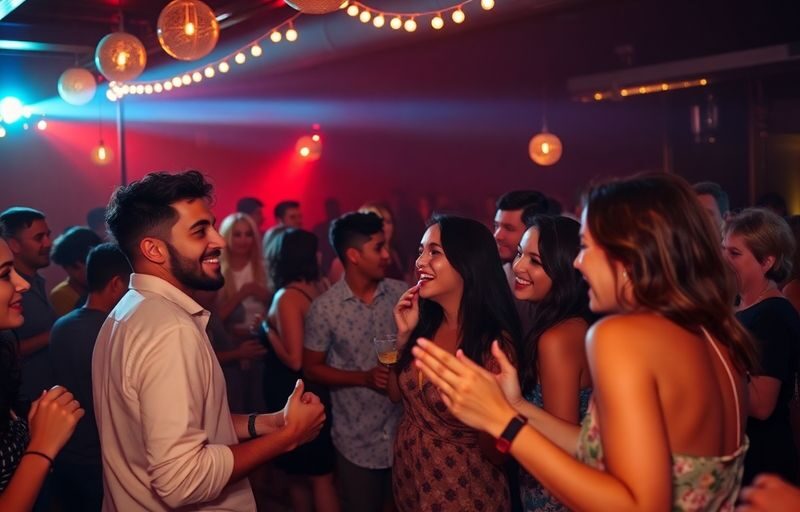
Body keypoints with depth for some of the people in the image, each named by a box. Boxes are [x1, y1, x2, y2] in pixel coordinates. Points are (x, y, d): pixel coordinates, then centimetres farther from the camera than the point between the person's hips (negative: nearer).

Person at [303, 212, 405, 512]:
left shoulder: (403, 294, -3)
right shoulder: (324, 308, -9)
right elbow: (311, 369, -3)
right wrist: (364, 378, -15)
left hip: (406, 431, 2)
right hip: (357, 441, -2)